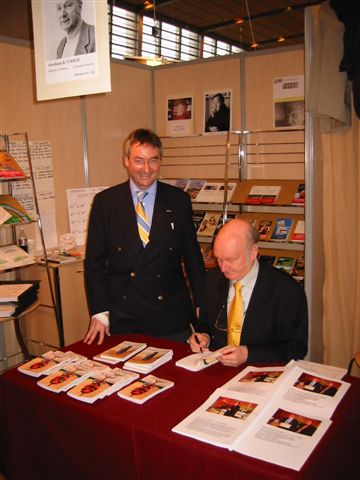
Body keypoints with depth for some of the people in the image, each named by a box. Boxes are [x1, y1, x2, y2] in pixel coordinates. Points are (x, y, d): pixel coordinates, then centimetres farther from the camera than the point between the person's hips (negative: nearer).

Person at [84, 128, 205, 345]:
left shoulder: (179, 200, 0)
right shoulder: (105, 202, -1)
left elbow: (193, 258, 5)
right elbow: (94, 262, 1)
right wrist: (99, 312, -4)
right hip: (121, 319, 0)